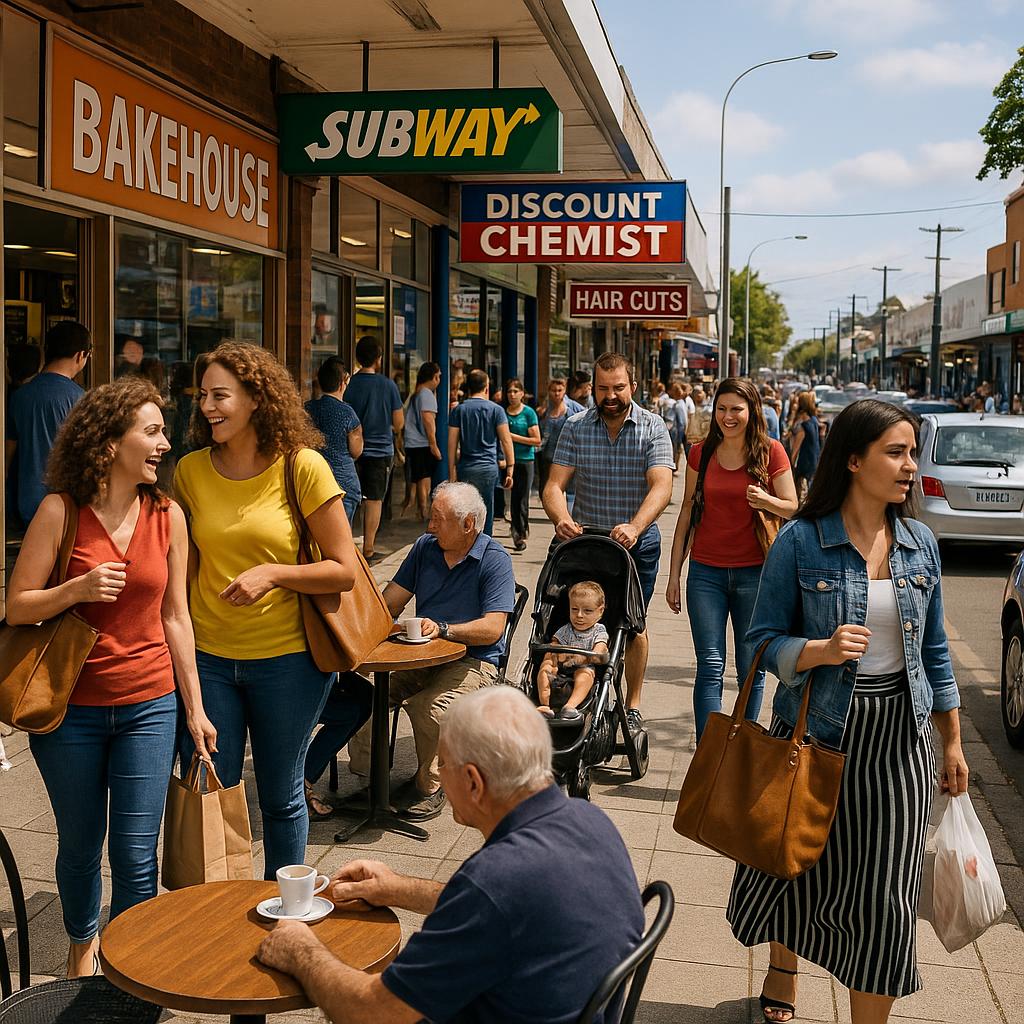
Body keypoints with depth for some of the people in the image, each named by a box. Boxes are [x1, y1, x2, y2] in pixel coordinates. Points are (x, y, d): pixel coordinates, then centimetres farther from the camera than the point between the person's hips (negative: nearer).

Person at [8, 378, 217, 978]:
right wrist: (77, 590, -24)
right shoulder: (61, 512, -9)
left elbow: (175, 617, 4)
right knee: (80, 845, 15)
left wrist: (196, 708, 5)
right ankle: (83, 942, 43)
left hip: (149, 705, 1)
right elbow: (17, 608, -6)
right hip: (72, 708, -1)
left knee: (136, 855, 2)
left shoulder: (168, 516, -1)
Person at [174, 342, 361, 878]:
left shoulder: (303, 467, -9)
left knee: (281, 798, 12)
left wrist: (273, 573, -19)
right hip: (208, 658, 2)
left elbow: (344, 570, -7)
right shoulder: (191, 470, 1)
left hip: (286, 658, -2)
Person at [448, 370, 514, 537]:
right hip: (488, 467, -2)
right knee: (486, 513, 2)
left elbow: (452, 443, 3)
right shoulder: (496, 410, 2)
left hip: (464, 468, 2)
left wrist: (452, 473, 6)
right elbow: (506, 440, -2)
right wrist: (510, 470, 1)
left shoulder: (458, 410, 6)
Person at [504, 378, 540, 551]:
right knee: (513, 497, 2)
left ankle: (521, 533, 9)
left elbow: (537, 440, -6)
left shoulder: (528, 412, -1)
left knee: (521, 498, -1)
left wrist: (514, 437, -12)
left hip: (525, 461, -3)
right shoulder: (503, 412, 8)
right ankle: (519, 531, 17)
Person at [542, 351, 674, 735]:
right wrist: (562, 519, -36)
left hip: (636, 541, -1)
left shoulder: (652, 427, -11)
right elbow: (555, 484, -13)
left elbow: (661, 487, -24)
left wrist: (635, 526, -42)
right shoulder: (575, 427, -6)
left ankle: (632, 705, 23)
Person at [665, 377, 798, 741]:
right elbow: (687, 511, 10)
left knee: (752, 668, 7)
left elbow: (793, 508, 3)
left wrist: (767, 502, -20)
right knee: (710, 667, -3)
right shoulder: (701, 453, 5)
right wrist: (674, 574, 10)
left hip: (754, 572, -1)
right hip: (706, 572, 1)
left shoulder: (771, 451, -1)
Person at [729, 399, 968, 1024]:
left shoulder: (920, 543, 1)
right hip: (815, 729, -2)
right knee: (798, 866, 16)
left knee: (885, 897, 4)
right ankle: (784, 972, 47)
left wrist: (953, 742, 10)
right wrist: (821, 651, -27)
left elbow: (934, 650, 8)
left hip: (898, 739, 2)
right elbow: (764, 639, -8)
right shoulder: (801, 542, -11)